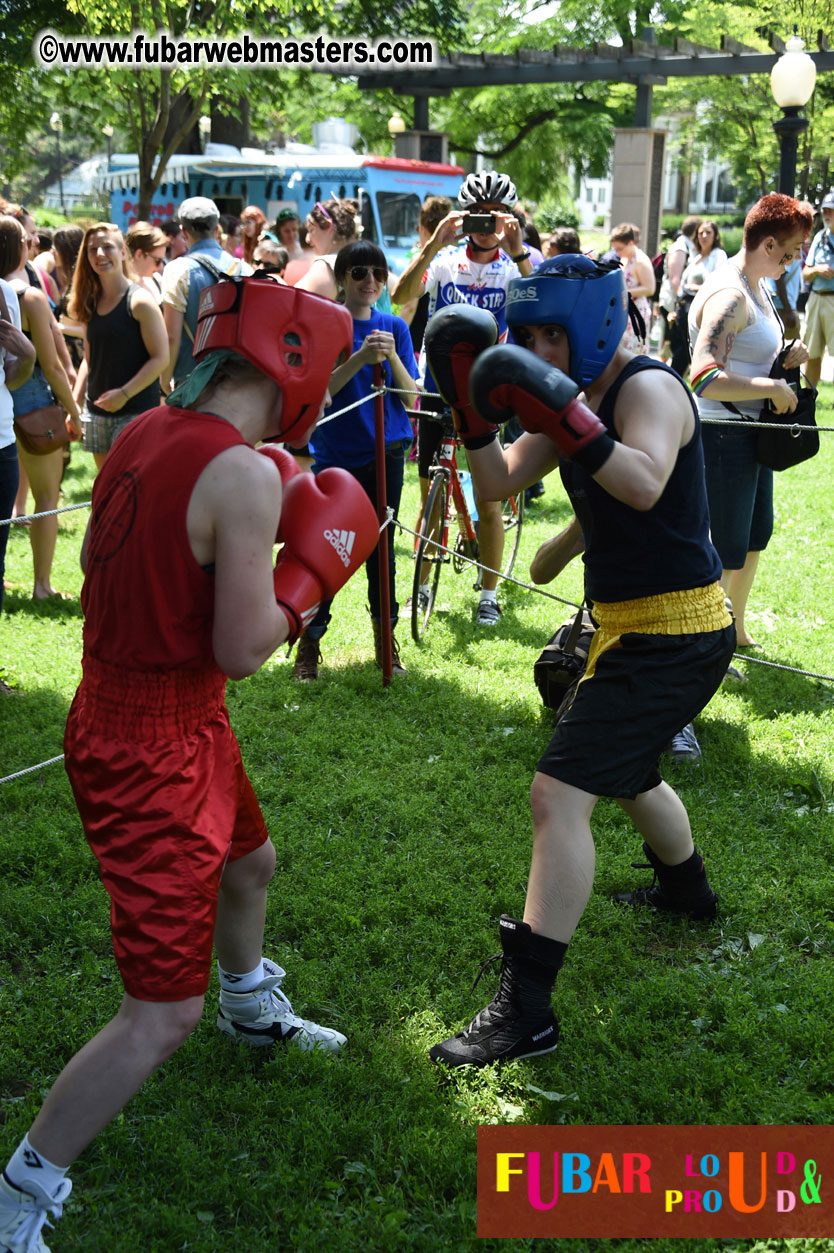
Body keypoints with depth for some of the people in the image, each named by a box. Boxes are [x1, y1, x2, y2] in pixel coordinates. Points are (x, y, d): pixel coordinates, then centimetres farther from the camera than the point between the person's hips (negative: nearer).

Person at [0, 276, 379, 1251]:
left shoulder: (145, 433, 1)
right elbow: (241, 650, -22)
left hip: (113, 715, 10)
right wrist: (311, 567, -7)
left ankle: (253, 1011, 64)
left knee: (249, 865, 35)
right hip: (151, 754, -10)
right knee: (161, 1015, -2)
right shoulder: (245, 475, -24)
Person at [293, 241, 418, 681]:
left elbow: (411, 396, -1)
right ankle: (309, 645, 11)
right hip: (335, 455, -2)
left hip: (385, 453, 2)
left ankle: (385, 641, 21)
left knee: (380, 546, 9)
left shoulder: (394, 327, 6)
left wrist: (392, 357, -18)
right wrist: (361, 357, -27)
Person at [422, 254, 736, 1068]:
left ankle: (526, 1009, -14)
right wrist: (472, 404, -6)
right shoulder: (577, 399, 9)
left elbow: (644, 486, -37)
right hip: (633, 626, 10)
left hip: (674, 633, -10)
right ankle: (686, 890, 59)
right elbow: (499, 482, 5)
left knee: (560, 792, -18)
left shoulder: (648, 388, -17)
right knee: (625, 772, 31)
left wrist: (563, 416, -43)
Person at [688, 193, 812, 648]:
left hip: (752, 432, 11)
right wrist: (774, 388, -24)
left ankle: (735, 630, 39)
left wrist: (787, 357, 6)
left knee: (756, 534, 22)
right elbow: (705, 379, -33)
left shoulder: (756, 287, 11)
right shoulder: (729, 295, -22)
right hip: (723, 436, -11)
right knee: (728, 550, -2)